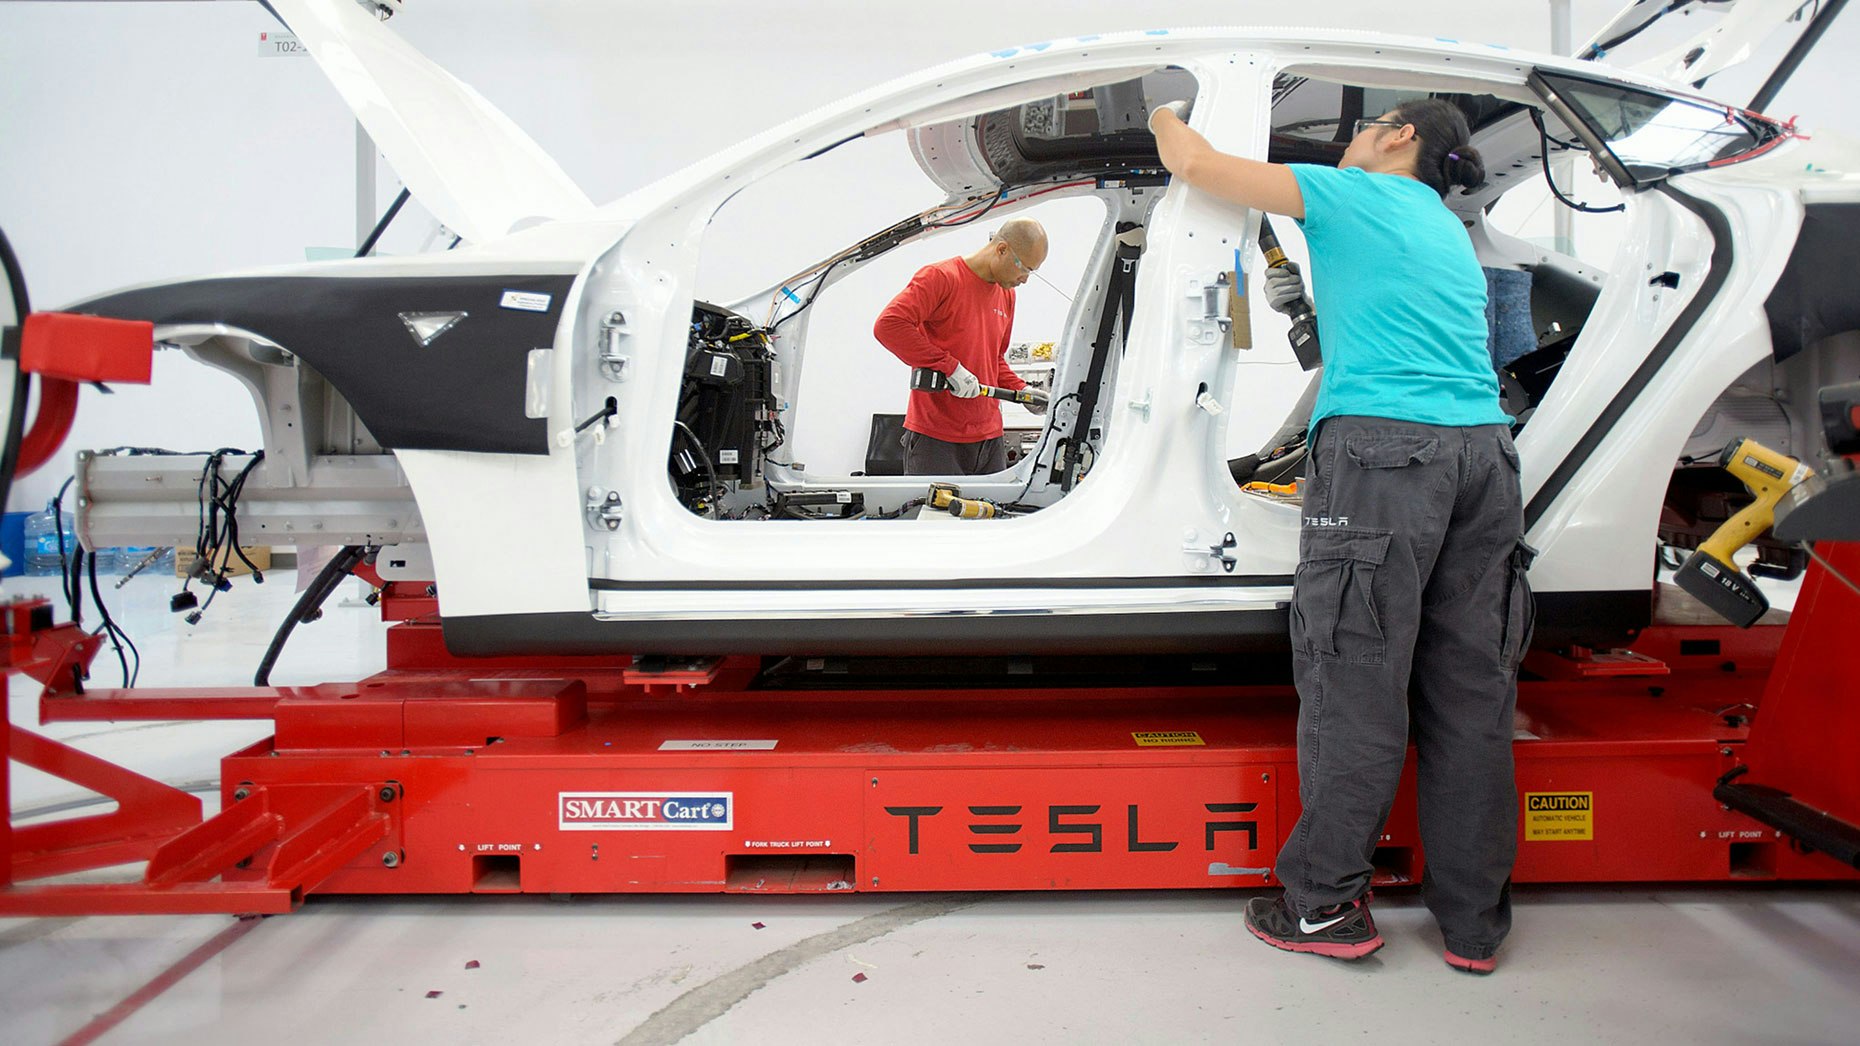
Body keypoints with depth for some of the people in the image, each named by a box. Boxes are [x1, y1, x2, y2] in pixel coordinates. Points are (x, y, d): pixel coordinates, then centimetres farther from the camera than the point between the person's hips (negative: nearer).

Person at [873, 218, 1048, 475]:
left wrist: (1022, 391, 11)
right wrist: (950, 367, -21)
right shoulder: (941, 277, -8)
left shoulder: (1007, 295, 17)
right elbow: (888, 325, -21)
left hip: (989, 436, 7)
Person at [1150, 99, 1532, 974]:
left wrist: (1163, 116, 28)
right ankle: (1474, 923, 16)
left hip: (1383, 445, -7)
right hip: (1483, 446, 7)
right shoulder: (1450, 232, 28)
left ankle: (1326, 905, 6)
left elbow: (1195, 165, 9)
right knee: (1470, 689, 8)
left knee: (1355, 683, -3)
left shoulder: (1350, 192, 8)